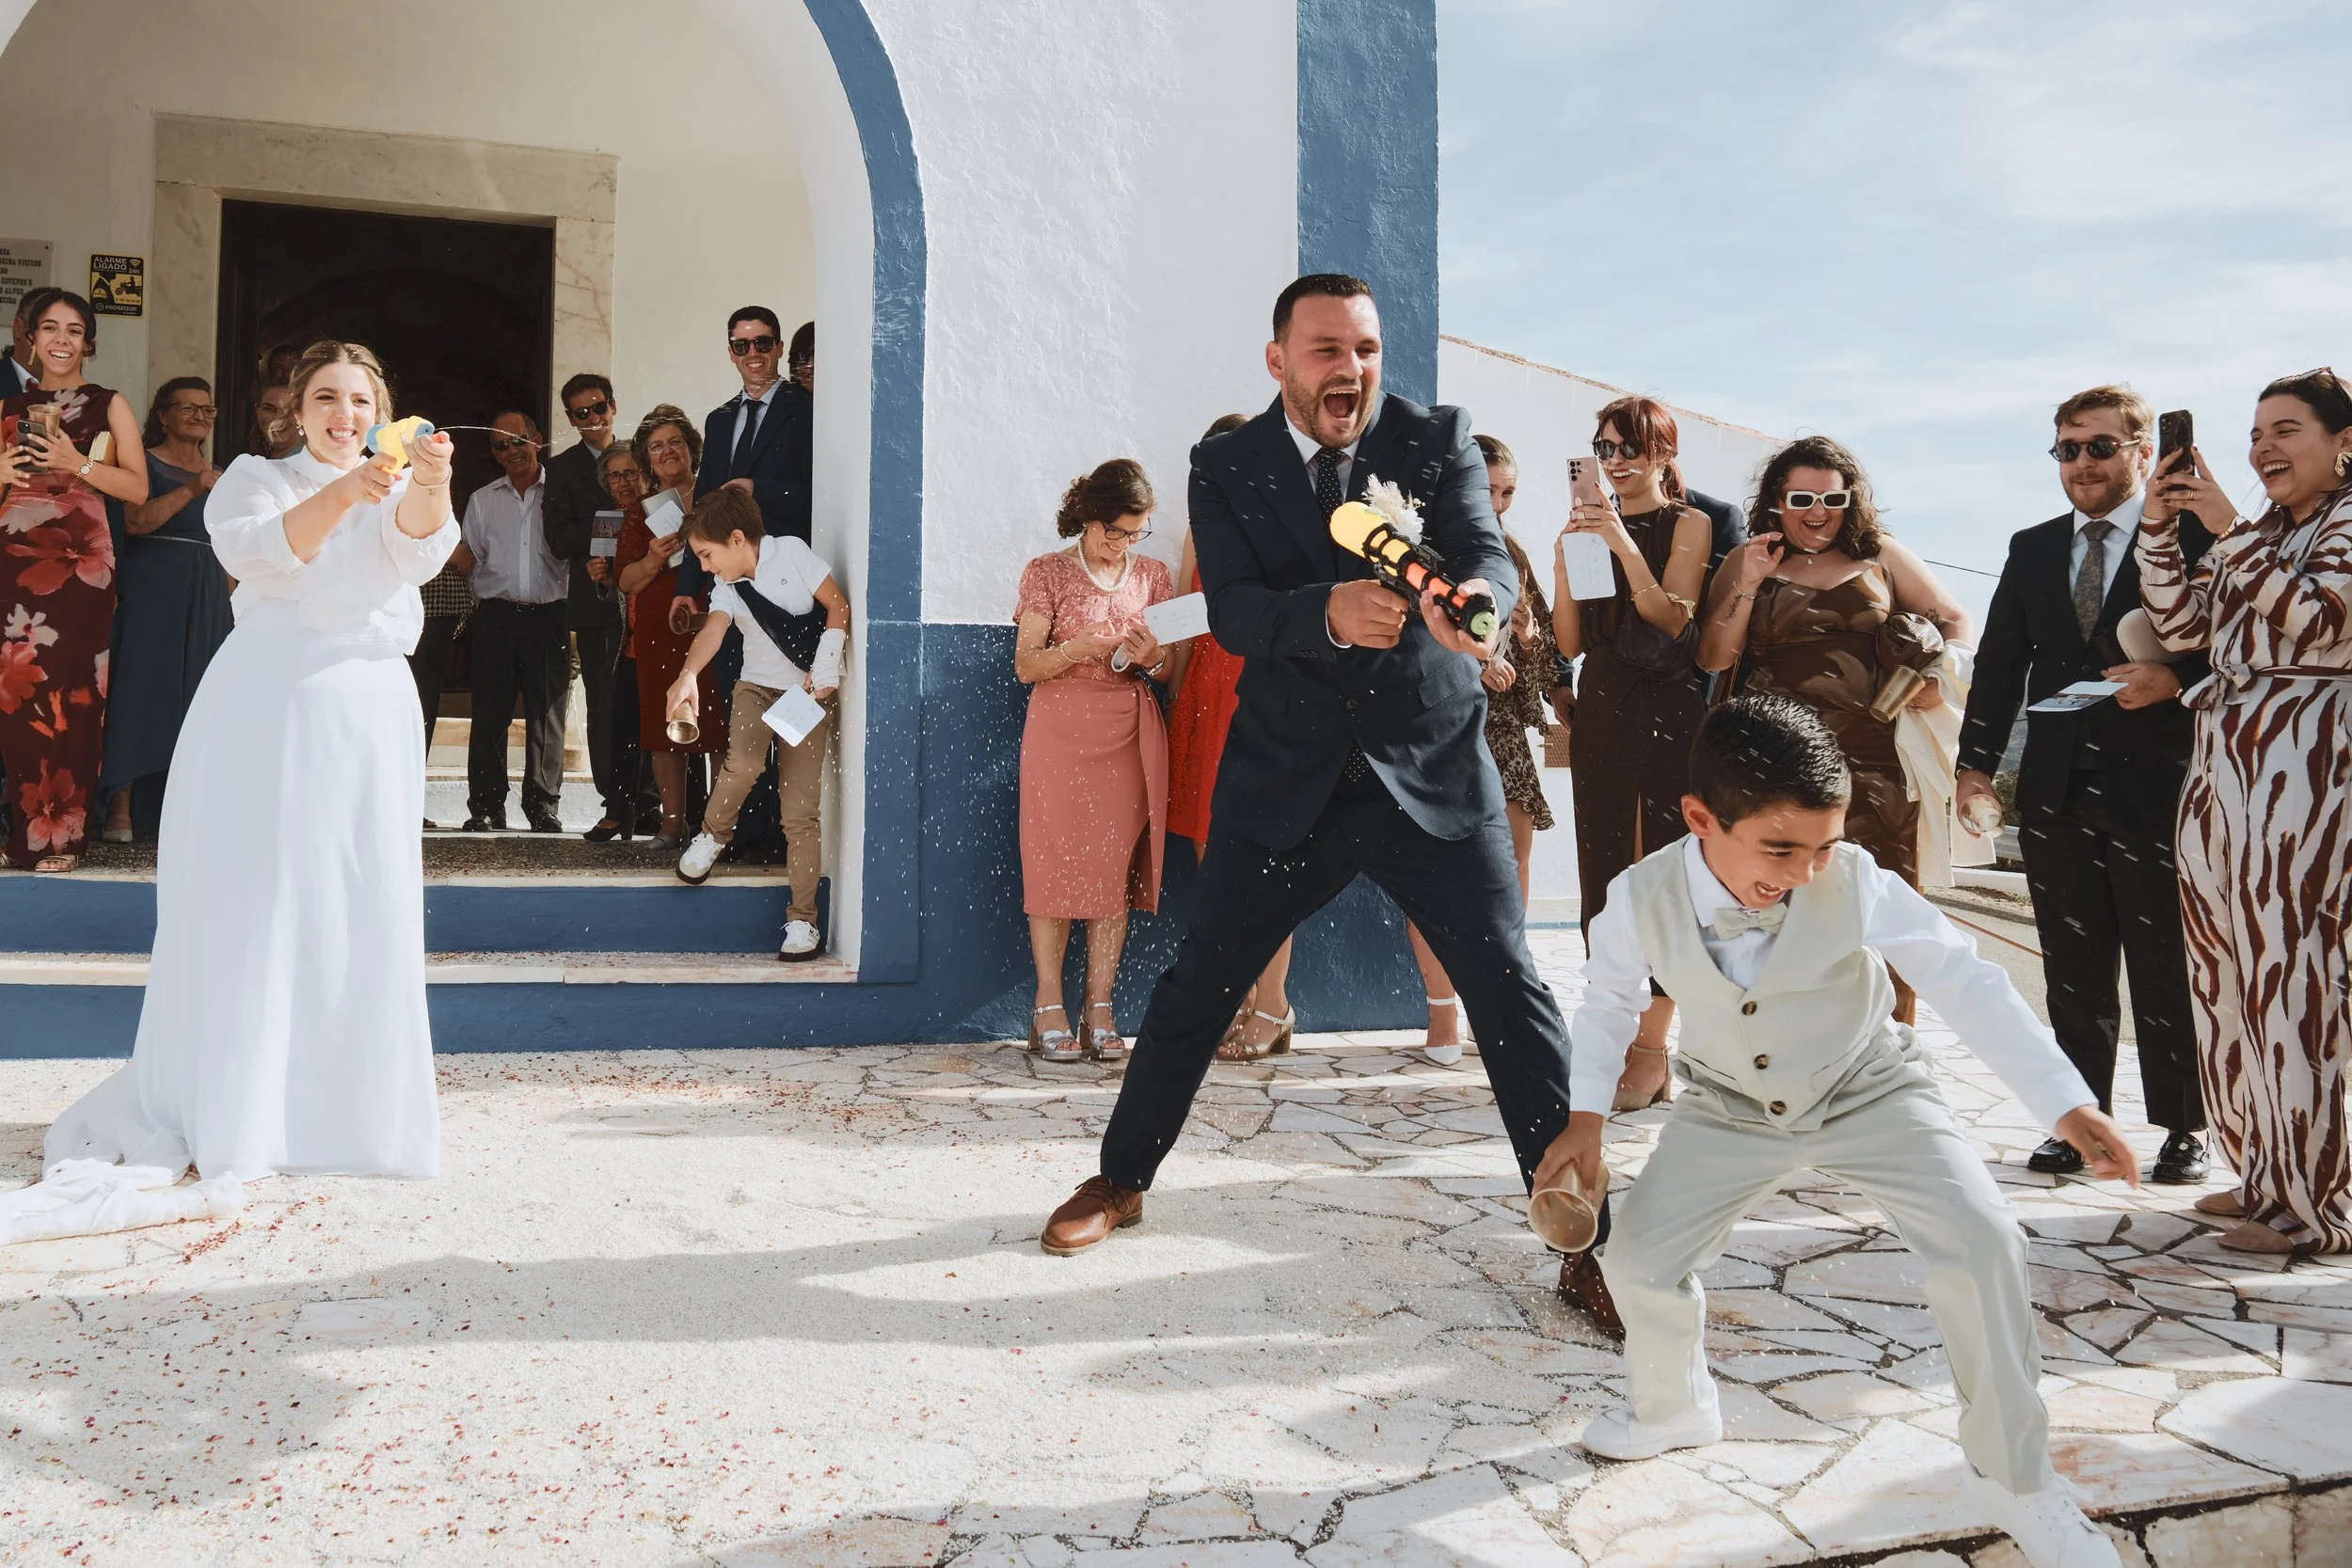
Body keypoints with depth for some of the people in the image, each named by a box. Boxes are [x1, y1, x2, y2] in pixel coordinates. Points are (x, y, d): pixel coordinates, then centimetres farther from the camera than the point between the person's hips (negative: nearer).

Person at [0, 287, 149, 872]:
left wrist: (80, 465, -12)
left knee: (70, 699, -6)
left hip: (80, 565, -3)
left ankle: (60, 835, -1)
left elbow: (138, 489, 1)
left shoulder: (110, 405, 9)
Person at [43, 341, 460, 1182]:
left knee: (361, 912, -1)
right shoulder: (257, 476, 10)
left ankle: (343, 1108, 8)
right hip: (265, 704, -1)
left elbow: (421, 550, -12)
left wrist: (431, 483, -34)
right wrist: (341, 494, -30)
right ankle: (226, 1115, 3)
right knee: (250, 906, -2)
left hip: (367, 712, 2)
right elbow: (256, 554, -12)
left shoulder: (400, 492, 13)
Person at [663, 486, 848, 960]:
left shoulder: (791, 552, -8)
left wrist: (825, 668, -13)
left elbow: (838, 606, -6)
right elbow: (712, 630, -19)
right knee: (743, 763, -30)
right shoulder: (726, 588, 0)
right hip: (757, 686, 3)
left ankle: (802, 920, 4)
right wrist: (687, 674, -39)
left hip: (809, 691, -3)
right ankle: (712, 836, 2)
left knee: (800, 811, -5)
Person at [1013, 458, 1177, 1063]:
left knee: (1118, 867, 0)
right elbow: (1025, 666, -3)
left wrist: (1152, 657, -11)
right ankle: (1049, 1007, 3)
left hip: (1131, 737, 3)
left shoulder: (1151, 576, 10)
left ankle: (1099, 1009, 5)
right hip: (1060, 734, -3)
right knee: (1056, 863, -4)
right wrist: (1076, 649, -21)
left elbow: (1170, 671, 12)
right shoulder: (1047, 572, 1)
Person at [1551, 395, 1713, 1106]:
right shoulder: (1588, 528, 12)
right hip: (1601, 710, 5)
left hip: (1669, 712, -4)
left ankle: (1652, 1049, -3)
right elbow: (1571, 642, 8)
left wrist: (1626, 546, -17)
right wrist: (1564, 561, -6)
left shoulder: (1688, 525, 2)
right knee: (1601, 875, 4)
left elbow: (1673, 619, -10)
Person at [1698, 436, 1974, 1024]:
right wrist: (1749, 583, -6)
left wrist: (1940, 676, -4)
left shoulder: (1882, 558, 13)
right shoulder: (1746, 563, 12)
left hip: (1873, 762, 1)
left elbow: (1956, 623, 16)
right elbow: (1714, 658, 5)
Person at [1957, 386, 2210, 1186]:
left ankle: (2184, 1127, 16)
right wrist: (1976, 760, 4)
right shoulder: (2032, 549, 14)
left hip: (2156, 786, -4)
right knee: (2073, 970, 9)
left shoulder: (2193, 536, 0)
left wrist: (2176, 678, -22)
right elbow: (2000, 662, 11)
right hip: (2057, 790, 4)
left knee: (2168, 968, 3)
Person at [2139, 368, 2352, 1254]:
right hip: (2222, 763, 8)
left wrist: (2229, 531, -17)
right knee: (2228, 970, 8)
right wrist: (2159, 527, 2)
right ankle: (2266, 1173, 18)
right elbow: (2183, 624, 13)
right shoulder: (2261, 535, 21)